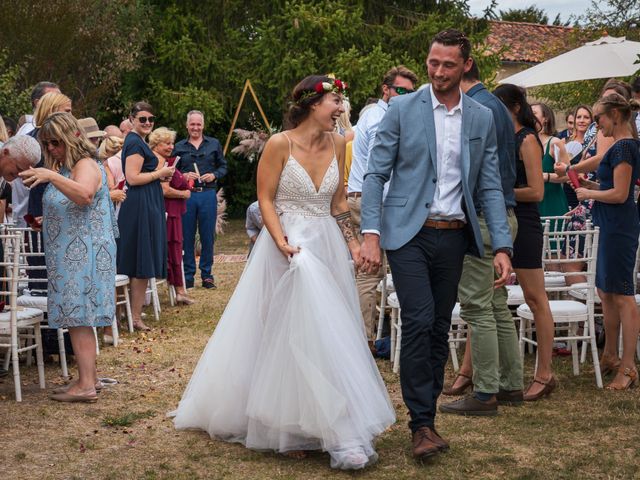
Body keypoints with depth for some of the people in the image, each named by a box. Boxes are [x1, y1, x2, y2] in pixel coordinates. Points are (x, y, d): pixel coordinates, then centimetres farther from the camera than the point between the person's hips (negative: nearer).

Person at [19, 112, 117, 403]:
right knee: (78, 318, 11)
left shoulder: (85, 166, -10)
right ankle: (89, 378, 17)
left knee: (77, 317, -10)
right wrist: (43, 222, 12)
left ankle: (86, 385, -10)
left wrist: (51, 177, -41)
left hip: (83, 253, -9)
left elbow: (84, 195, -33)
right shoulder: (64, 168, 18)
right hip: (71, 254, 9)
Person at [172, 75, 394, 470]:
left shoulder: (337, 144, 5)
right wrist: (282, 242, -20)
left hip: (328, 248, 5)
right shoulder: (280, 145, -10)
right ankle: (288, 430, 2)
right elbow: (266, 199, -8)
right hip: (289, 247, -5)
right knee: (291, 336, -5)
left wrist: (353, 241, 4)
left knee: (330, 333, 5)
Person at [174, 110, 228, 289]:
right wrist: (183, 176, -10)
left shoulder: (214, 144, 10)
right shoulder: (179, 147, 9)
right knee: (187, 236, 2)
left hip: (208, 195, 0)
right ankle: (188, 275, 10)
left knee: (208, 236, 3)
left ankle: (207, 274, 13)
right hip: (186, 195, 0)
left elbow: (223, 166, 11)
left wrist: (214, 175, -7)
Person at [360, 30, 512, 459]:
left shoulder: (483, 119, 8)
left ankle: (427, 416, 19)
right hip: (409, 232, -3)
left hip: (453, 237, 3)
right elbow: (376, 174, -2)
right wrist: (371, 234, -13)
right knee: (419, 320, -14)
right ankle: (422, 422, -6)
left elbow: (490, 187, 7)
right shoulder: (402, 110, -1)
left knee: (439, 330, 8)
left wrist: (502, 247, -3)